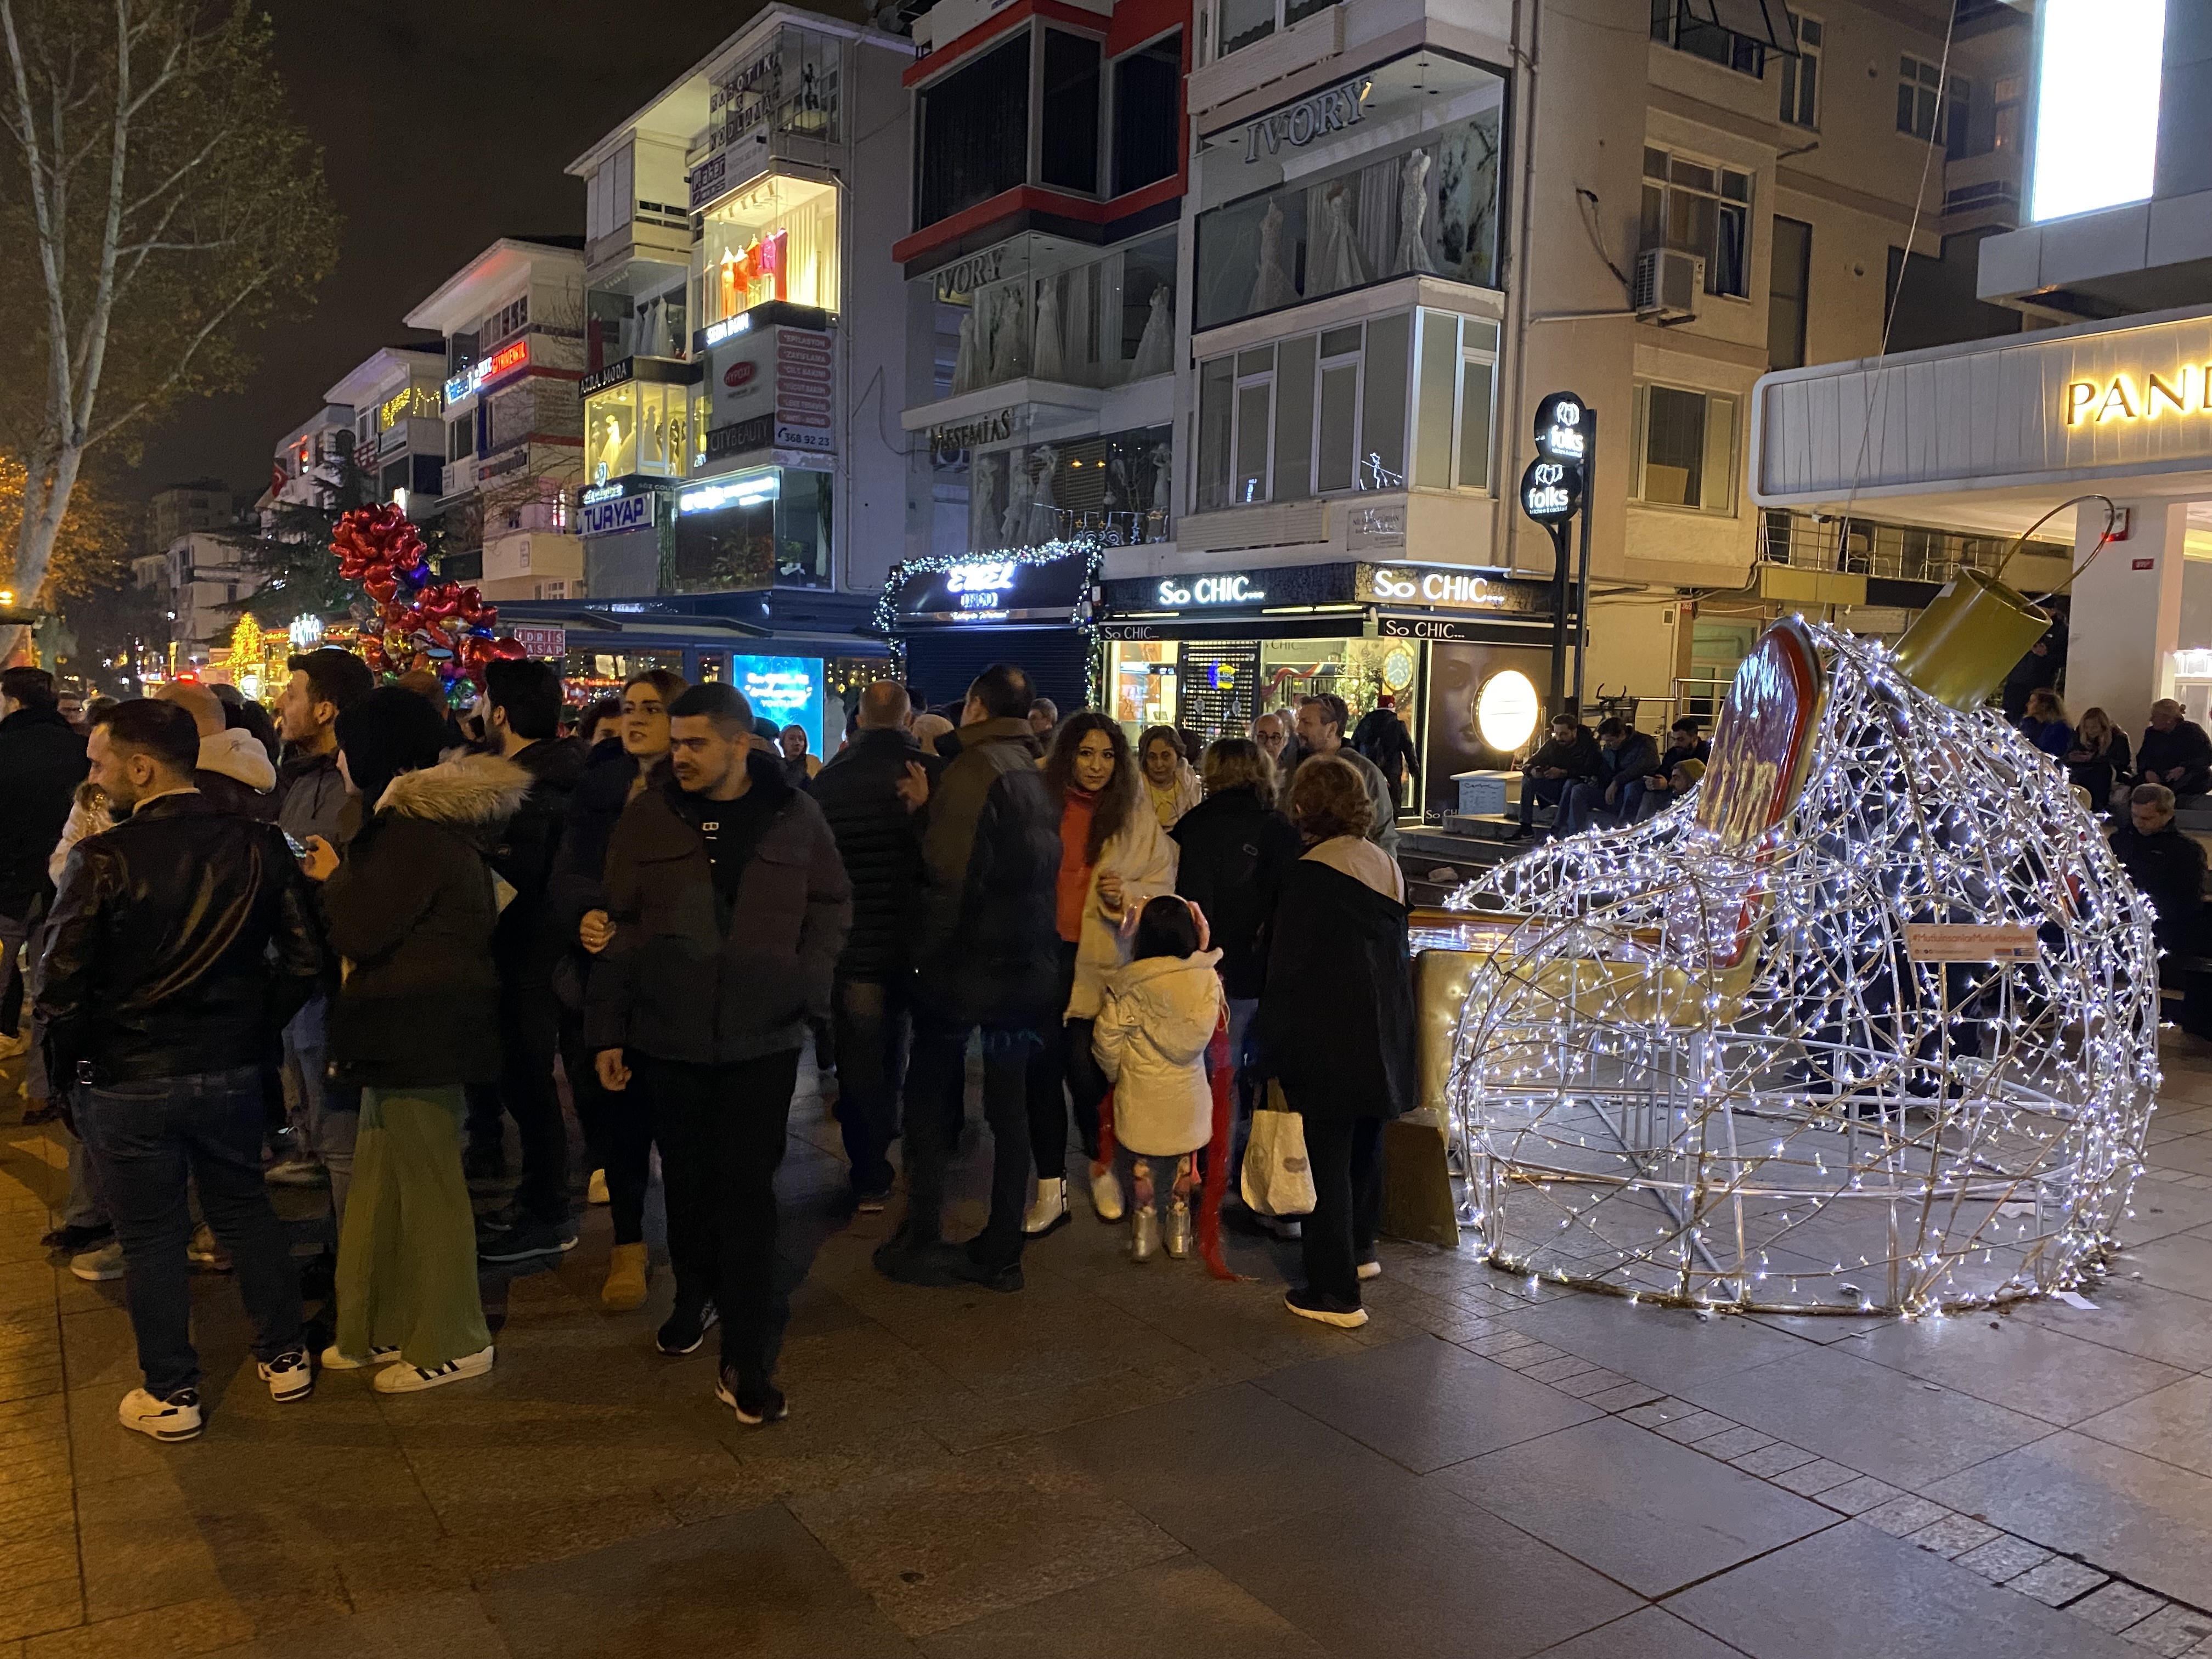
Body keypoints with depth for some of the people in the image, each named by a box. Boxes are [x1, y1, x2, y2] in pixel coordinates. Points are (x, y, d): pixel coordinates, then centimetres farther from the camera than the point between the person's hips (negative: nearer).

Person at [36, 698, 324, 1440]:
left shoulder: (102, 860, -18)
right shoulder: (258, 844, -7)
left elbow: (59, 985, -14)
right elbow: (304, 957, -4)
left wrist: (70, 1059, 3)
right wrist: (256, 1029, 9)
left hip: (128, 1080, -3)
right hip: (232, 1071, 4)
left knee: (152, 1237, 11)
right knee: (246, 1211, 20)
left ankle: (171, 1394, 23)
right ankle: (285, 1358, 30)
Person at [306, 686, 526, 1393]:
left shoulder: (415, 826, -18)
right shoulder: (432, 816, 14)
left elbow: (362, 931, -16)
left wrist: (333, 876, -1)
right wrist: (342, 877, 13)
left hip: (419, 1029, -10)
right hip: (417, 1025, 10)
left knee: (426, 1180, 0)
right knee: (382, 1176, 17)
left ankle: (451, 1343, 12)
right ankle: (387, 1326, 28)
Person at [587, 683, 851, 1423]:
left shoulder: (794, 816, -2)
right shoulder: (649, 818, -1)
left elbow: (833, 905, 7)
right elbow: (617, 926, 3)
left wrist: (807, 980, -8)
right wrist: (607, 1029, 2)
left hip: (762, 1038, -1)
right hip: (668, 1036, 2)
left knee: (747, 1189, -1)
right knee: (687, 1178, 16)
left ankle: (747, 1361, 7)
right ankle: (695, 1297, 41)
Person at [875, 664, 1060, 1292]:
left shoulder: (974, 766, -15)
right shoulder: (1039, 774, 9)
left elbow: (949, 874, -23)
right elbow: (1034, 866, 9)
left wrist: (923, 950, -11)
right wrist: (932, 808, 6)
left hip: (966, 961, -6)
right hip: (1029, 964, 7)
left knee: (928, 1099, 9)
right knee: (1010, 1106, 11)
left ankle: (924, 1241, 13)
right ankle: (1001, 1252, 17)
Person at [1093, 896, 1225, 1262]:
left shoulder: (1129, 985, -13)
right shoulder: (1206, 977, -9)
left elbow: (1106, 1037, -11)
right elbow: (1202, 1033, -6)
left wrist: (1116, 1073, 7)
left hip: (1141, 1092, -1)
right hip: (1186, 1092, 1)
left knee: (1142, 1165, 15)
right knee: (1183, 1163, 18)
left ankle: (1143, 1236, 19)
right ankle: (1179, 1234, 26)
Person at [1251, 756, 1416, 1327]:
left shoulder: (1310, 875, -17)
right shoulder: (1387, 867, 5)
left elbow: (1287, 970, -15)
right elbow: (1399, 952, 13)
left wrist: (1270, 1050, -7)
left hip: (1328, 1041, -8)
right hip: (1384, 1038, 8)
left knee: (1327, 1160, -1)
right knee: (1365, 1146, 22)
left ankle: (1334, 1292, 4)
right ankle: (1361, 1248, 40)